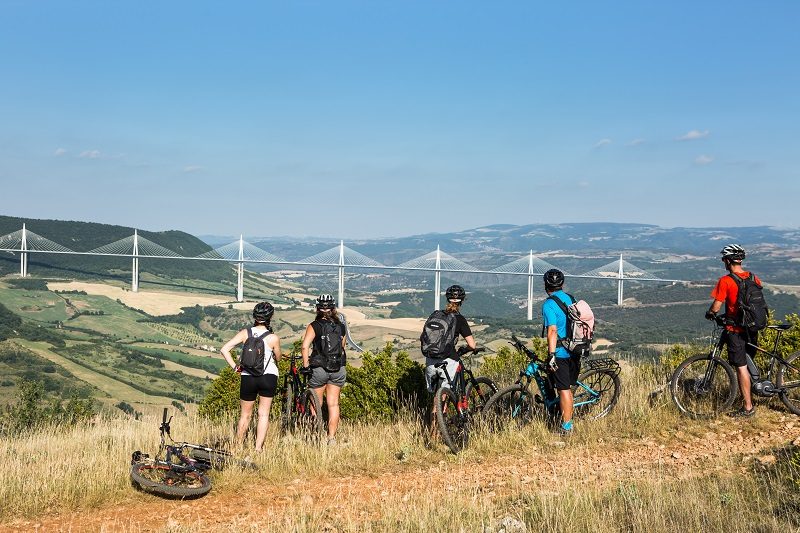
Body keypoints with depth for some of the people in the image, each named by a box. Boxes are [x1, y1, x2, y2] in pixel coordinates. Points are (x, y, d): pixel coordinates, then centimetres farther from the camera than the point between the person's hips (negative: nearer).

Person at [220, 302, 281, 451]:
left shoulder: (245, 333, -4)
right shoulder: (273, 338, -10)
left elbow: (224, 349, -9)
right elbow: (278, 358, 6)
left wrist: (235, 367, -3)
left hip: (248, 378, 2)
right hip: (268, 377, -2)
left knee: (245, 415, 17)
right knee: (264, 414, 8)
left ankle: (239, 446, 25)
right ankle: (258, 448, 4)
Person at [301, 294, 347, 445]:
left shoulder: (314, 326, -6)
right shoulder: (341, 327, 6)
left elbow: (305, 346, -17)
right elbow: (342, 347, 10)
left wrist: (306, 365, -11)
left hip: (319, 369, -3)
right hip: (339, 369, 3)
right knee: (333, 404, 7)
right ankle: (332, 437, 5)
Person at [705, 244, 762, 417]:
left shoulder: (725, 281, -15)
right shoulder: (754, 278, 4)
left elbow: (716, 306, -16)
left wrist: (710, 314, 6)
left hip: (735, 330, -6)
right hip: (753, 329, 6)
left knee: (741, 367, -2)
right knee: (748, 365, 19)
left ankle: (748, 407, 0)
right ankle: (749, 398, 29)